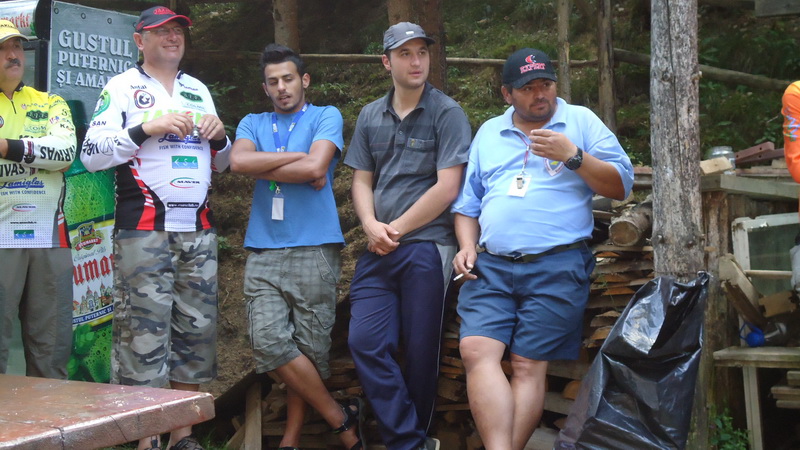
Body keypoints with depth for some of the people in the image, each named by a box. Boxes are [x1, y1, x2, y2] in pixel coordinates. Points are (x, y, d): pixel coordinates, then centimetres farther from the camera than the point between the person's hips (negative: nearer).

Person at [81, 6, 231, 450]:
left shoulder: (198, 91, 19)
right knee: (144, 330, -7)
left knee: (197, 328, 5)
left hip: (198, 230, 5)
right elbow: (91, 154, -7)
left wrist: (218, 137, 3)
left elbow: (219, 162, 25)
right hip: (143, 230, -5)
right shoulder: (121, 88, 3)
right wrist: (149, 128, -15)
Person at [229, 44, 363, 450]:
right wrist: (298, 158, -6)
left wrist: (263, 169, -1)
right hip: (264, 252, 3)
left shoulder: (326, 117, 8)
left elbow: (316, 168, -11)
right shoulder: (253, 124, 18)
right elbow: (238, 161, -4)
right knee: (268, 341, -12)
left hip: (314, 250, -3)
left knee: (308, 349, -1)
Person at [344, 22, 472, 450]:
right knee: (365, 342, -5)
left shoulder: (447, 113, -3)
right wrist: (371, 225, -4)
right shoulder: (370, 116, 13)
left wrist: (396, 230, -6)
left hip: (426, 247, -5)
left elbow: (446, 188, -9)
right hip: (378, 251, 5)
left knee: (420, 350, 2)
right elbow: (361, 180, 15)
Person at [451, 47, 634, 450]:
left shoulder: (581, 122, 9)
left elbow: (622, 185, 2)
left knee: (528, 365, -9)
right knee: (477, 351, -17)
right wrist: (467, 247, 5)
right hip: (490, 266, 3)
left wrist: (572, 156, -10)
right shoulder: (488, 133, 21)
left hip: (556, 267, -3)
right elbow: (467, 203, 22)